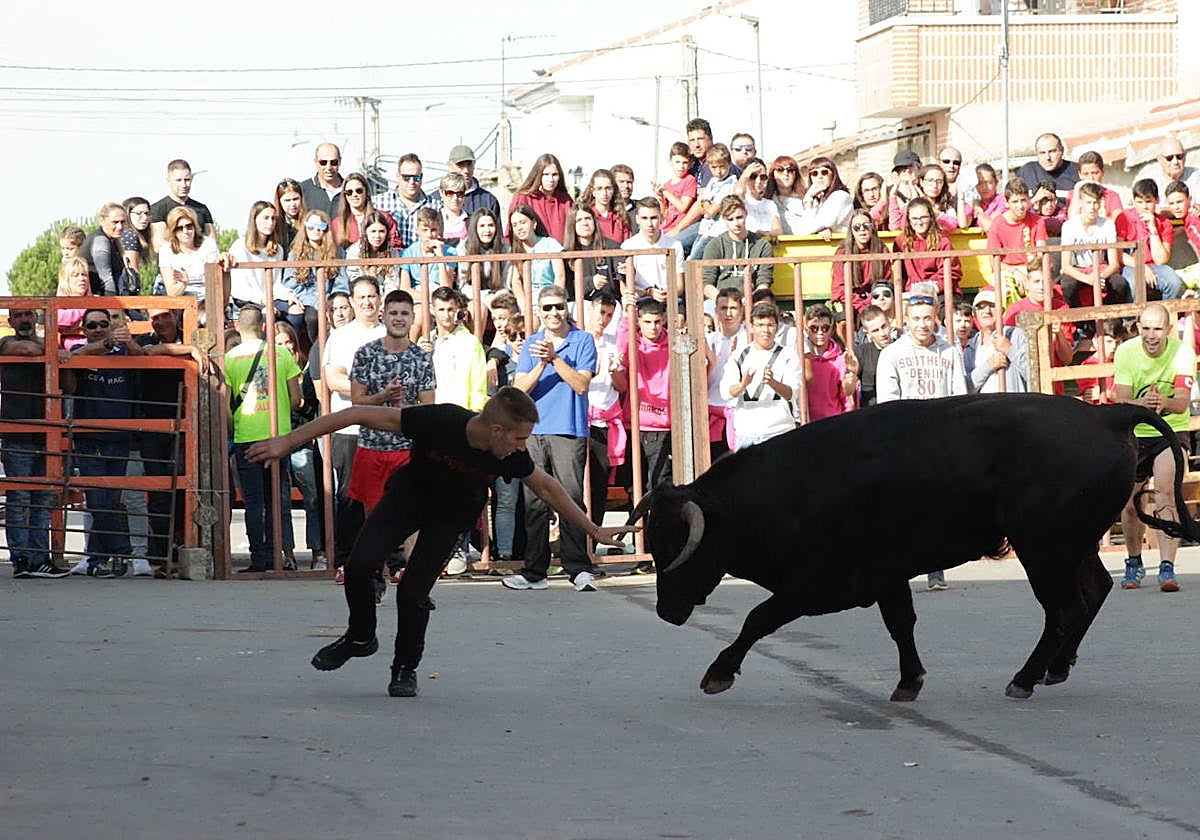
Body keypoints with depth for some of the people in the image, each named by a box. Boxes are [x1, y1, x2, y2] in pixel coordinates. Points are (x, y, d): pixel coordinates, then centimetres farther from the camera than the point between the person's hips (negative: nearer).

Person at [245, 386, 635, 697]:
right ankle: (361, 637, 10)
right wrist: (288, 441, -32)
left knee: (413, 591, -12)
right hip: (408, 495, -1)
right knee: (360, 565, -18)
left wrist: (594, 531, 3)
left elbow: (546, 488, -5)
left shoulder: (511, 455, -27)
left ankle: (405, 668, 14)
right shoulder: (441, 422, -37)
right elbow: (362, 415, -32)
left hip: (452, 515, 1)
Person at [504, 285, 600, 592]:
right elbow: (520, 389, 3)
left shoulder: (583, 340, 4)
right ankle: (534, 571, 6)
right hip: (534, 431, 3)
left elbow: (581, 384, -6)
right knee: (534, 503, 2)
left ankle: (579, 569, -6)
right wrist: (542, 364, -12)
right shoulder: (531, 344, 13)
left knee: (571, 499, -9)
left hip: (569, 431, -3)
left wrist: (555, 358, -14)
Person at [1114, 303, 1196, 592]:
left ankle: (1167, 568, -25)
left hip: (1171, 431, -2)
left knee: (1166, 493, -22)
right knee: (1129, 504, 6)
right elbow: (1121, 401, -17)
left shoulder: (1182, 353, -16)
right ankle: (1134, 563, 30)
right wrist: (1141, 404, -41)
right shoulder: (1125, 353, -12)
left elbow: (1182, 403, -24)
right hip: (1135, 434, 2)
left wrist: (1164, 403, -48)